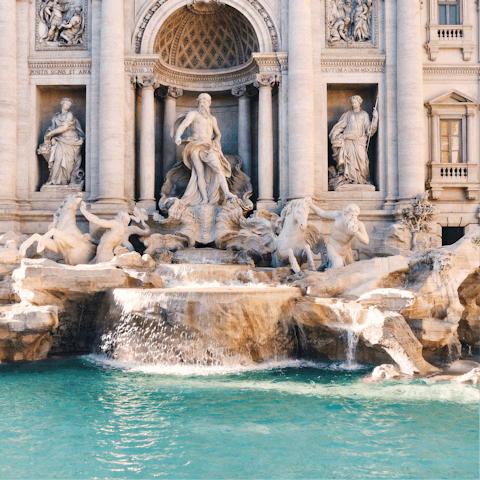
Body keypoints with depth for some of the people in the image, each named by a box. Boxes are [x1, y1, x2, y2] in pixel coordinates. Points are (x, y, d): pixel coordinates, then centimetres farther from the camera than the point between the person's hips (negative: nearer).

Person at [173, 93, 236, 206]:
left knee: (217, 167, -19)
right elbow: (182, 125, -5)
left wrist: (216, 141, 9)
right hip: (196, 146, -3)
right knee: (200, 172, -13)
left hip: (209, 147, 3)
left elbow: (218, 134, 32)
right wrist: (178, 136, -26)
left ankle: (227, 193, -30)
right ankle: (204, 199, -14)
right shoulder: (193, 114, 10)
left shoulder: (212, 118, 23)